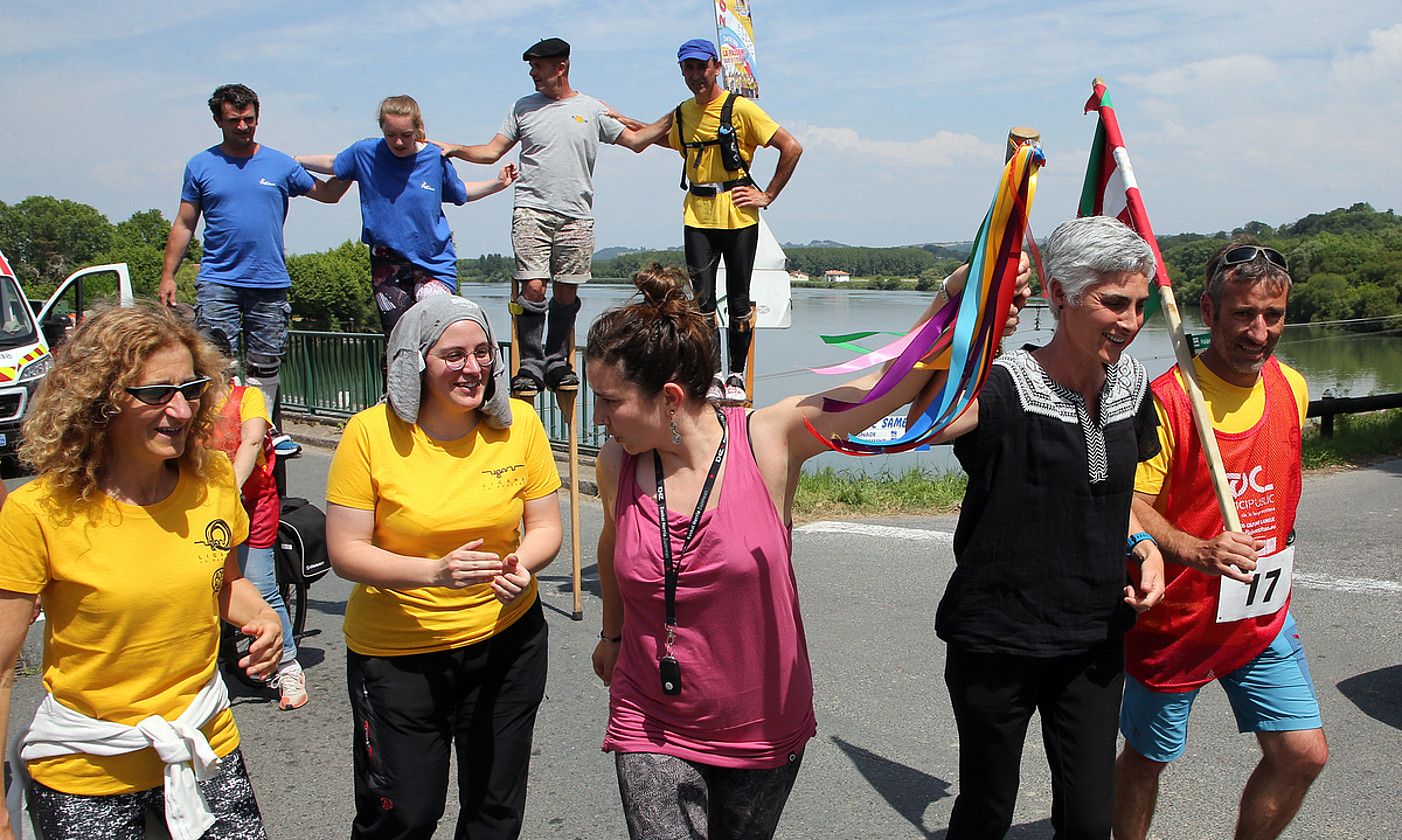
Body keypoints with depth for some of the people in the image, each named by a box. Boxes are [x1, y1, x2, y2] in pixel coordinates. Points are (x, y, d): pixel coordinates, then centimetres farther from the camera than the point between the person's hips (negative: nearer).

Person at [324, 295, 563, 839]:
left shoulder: (519, 422, -6)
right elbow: (345, 553, -13)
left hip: (506, 636, 3)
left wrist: (522, 565, -22)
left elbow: (546, 527, 0)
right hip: (396, 651, -2)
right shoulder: (371, 433, -14)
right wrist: (433, 572, -28)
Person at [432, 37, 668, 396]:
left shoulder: (592, 110, 11)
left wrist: (670, 119, 5)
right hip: (531, 211, 0)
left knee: (566, 292, 3)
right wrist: (455, 149, -1)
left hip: (576, 215, 1)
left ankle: (557, 362, 17)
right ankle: (530, 366, -5)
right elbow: (491, 151, 13)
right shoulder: (523, 107, 13)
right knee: (533, 287, -12)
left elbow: (636, 142, 13)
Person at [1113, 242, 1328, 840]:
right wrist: (1194, 552, -40)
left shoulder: (1292, 388, 1)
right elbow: (1130, 504, -24)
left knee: (1303, 754, 5)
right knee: (1147, 758, 9)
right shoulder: (1166, 399, -20)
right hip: (1174, 619, -5)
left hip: (1264, 618, 6)